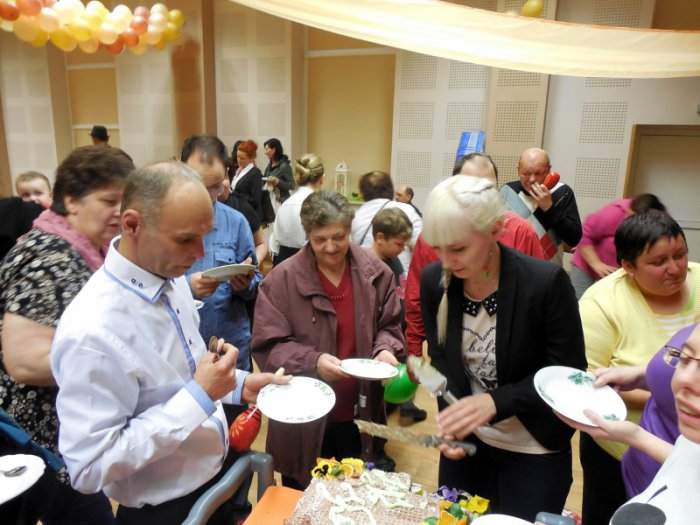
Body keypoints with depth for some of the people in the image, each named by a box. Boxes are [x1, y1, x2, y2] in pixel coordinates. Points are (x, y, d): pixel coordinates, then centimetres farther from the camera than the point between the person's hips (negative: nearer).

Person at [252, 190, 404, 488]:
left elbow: (388, 325, 8)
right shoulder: (281, 279, -14)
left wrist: (385, 349, -13)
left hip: (360, 418, 3)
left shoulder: (375, 272, -4)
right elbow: (267, 347, -12)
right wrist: (313, 362, -26)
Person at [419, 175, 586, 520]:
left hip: (535, 452, -3)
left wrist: (495, 402, -29)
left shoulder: (547, 282, -23)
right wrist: (451, 423, -18)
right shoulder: (434, 281, -11)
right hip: (467, 440, 4)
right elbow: (442, 363, -2)